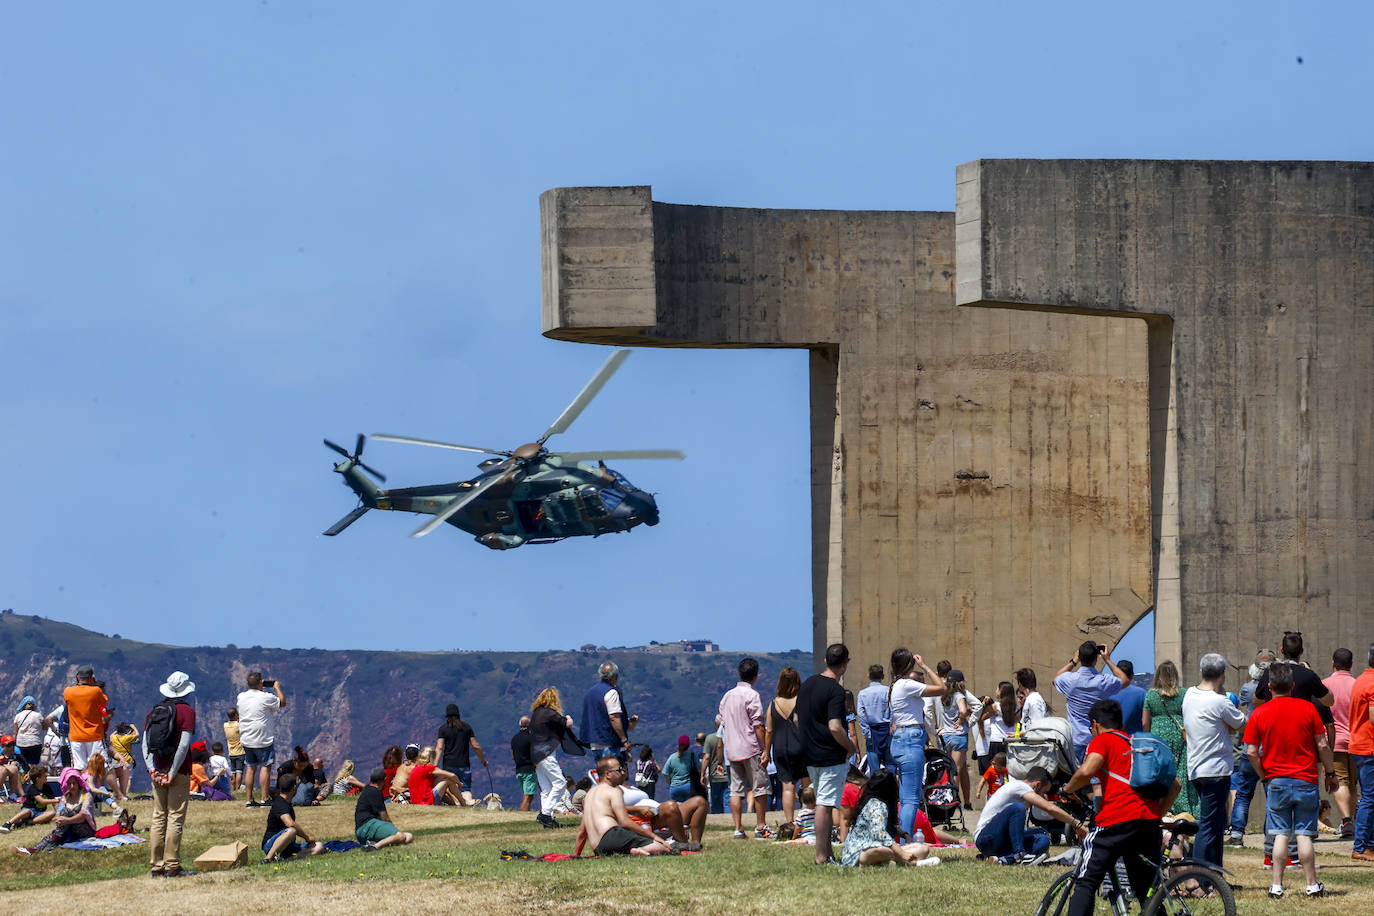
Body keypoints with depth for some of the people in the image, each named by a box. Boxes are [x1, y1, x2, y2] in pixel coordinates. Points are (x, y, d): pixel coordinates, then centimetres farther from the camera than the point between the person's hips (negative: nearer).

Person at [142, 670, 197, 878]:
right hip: (178, 772, -5)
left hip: (158, 771, 5)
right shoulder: (187, 711, -6)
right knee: (175, 818, -4)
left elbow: (145, 743, 5)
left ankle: (156, 866, 8)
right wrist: (173, 773, -12)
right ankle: (172, 866, -7)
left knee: (159, 818, 9)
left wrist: (152, 769, -1)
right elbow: (184, 744, -14)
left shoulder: (153, 711, 11)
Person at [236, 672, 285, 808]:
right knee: (265, 766, -1)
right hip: (263, 739, -6)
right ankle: (264, 800, -6)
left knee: (251, 767, 12)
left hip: (247, 739, 6)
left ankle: (249, 800, 12)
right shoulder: (265, 697, -14)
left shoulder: (241, 697, 3)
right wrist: (277, 687, 16)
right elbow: (282, 703, 0)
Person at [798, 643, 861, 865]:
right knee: (825, 805, -7)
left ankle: (827, 853, 19)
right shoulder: (836, 691, -17)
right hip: (831, 756, -8)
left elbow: (797, 720, 16)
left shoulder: (807, 684, 9)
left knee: (823, 803, 15)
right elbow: (835, 728, -24)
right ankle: (822, 856, -7)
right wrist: (852, 747, -8)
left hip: (810, 755, 8)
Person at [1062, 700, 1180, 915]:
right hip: (1150, 823, 6)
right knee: (1148, 892, 12)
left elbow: (1087, 771, -12)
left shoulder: (1102, 741, 8)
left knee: (1086, 883, 0)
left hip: (1117, 821, -6)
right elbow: (1174, 785, 23)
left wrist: (1067, 789, 5)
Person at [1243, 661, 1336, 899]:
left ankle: (1277, 885, 1)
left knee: (1280, 835, 4)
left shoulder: (1260, 714, -2)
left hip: (1277, 781, 0)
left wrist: (1265, 776, 10)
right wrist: (1331, 773, 11)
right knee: (1304, 835, 2)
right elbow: (1322, 746, -1)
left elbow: (1251, 752, -3)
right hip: (1306, 781, 0)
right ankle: (1312, 885, 4)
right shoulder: (1308, 709, -2)